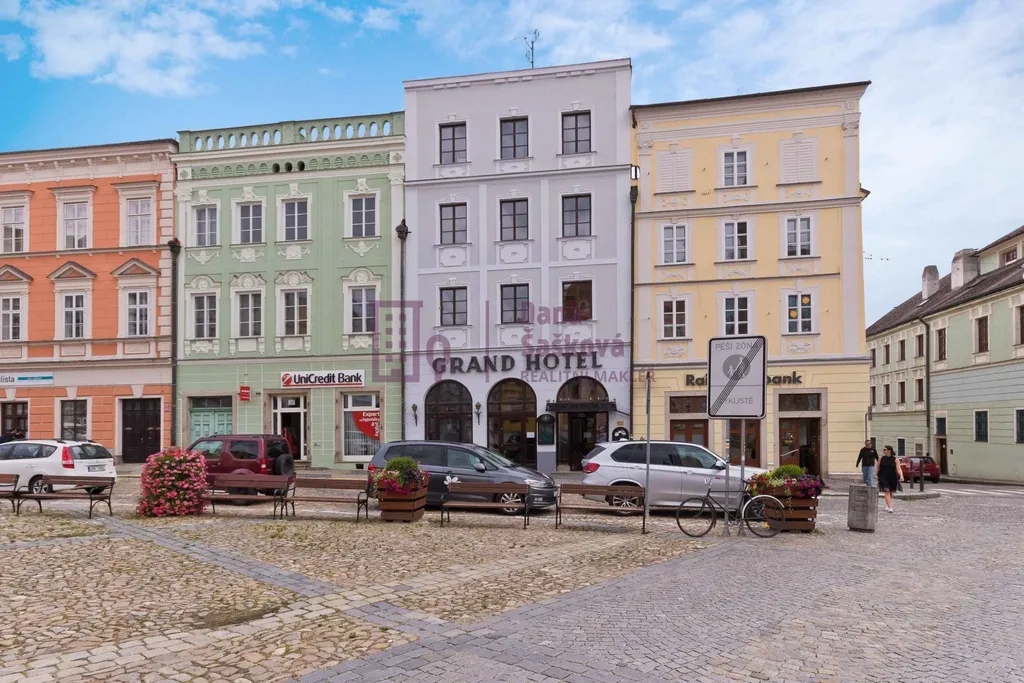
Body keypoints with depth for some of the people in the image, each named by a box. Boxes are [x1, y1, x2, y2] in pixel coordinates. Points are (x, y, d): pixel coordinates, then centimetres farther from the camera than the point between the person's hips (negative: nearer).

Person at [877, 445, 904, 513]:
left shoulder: (895, 459, -3)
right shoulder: (882, 458, 1)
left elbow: (898, 468, -12)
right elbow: (878, 468, 10)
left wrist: (901, 476, -27)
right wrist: (877, 476, 10)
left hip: (892, 478, 1)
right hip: (884, 478, -1)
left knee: (891, 492, 13)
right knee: (887, 491, -13)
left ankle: (887, 506, 35)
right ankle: (890, 507, -18)